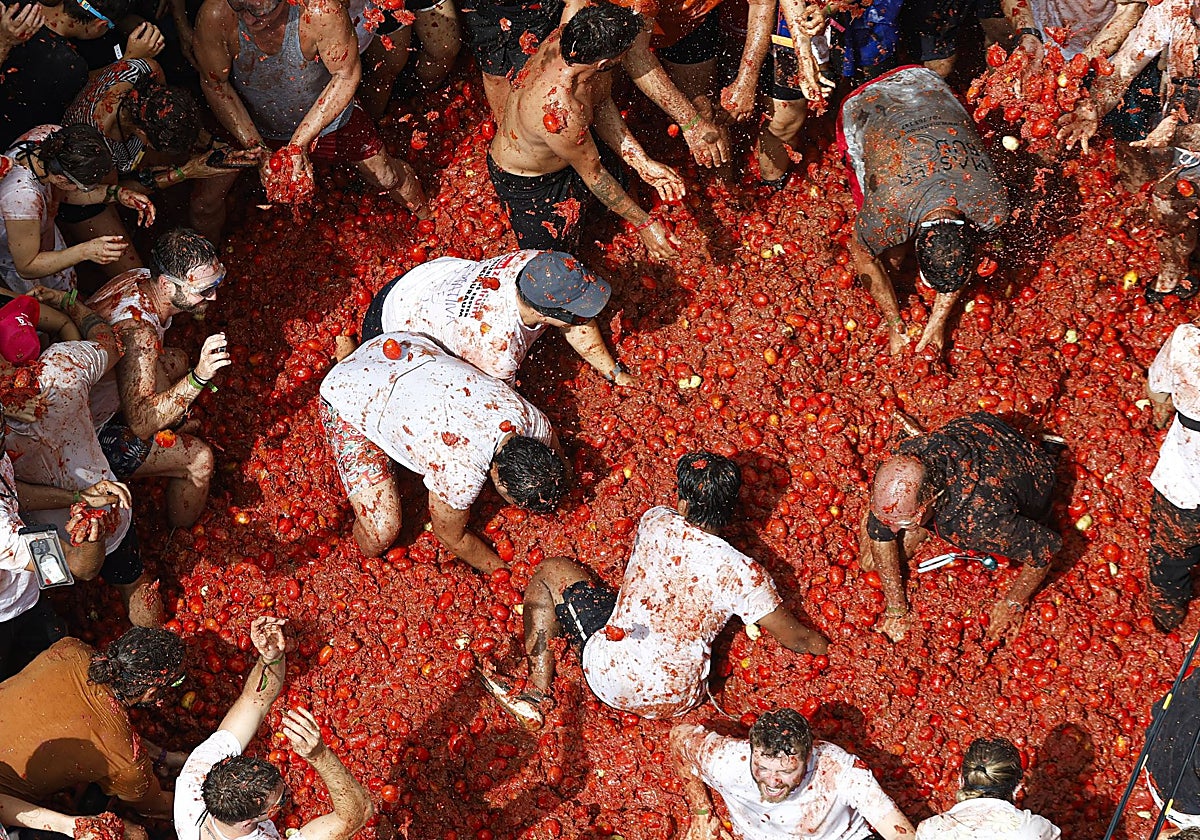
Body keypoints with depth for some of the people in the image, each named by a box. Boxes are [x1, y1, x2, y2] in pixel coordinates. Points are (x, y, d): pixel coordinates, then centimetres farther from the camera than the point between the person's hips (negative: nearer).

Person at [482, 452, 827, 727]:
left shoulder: (655, 523, -7)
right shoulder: (743, 573, -14)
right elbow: (793, 637, -3)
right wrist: (821, 645, 21)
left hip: (608, 678, -1)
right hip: (673, 702, 1)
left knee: (551, 571, 19)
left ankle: (537, 691, 13)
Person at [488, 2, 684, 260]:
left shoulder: (564, 37, -25)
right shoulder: (559, 113, -45)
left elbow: (601, 103, -10)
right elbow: (593, 174, -28)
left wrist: (642, 162, -13)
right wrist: (644, 224, -17)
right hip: (527, 184, -7)